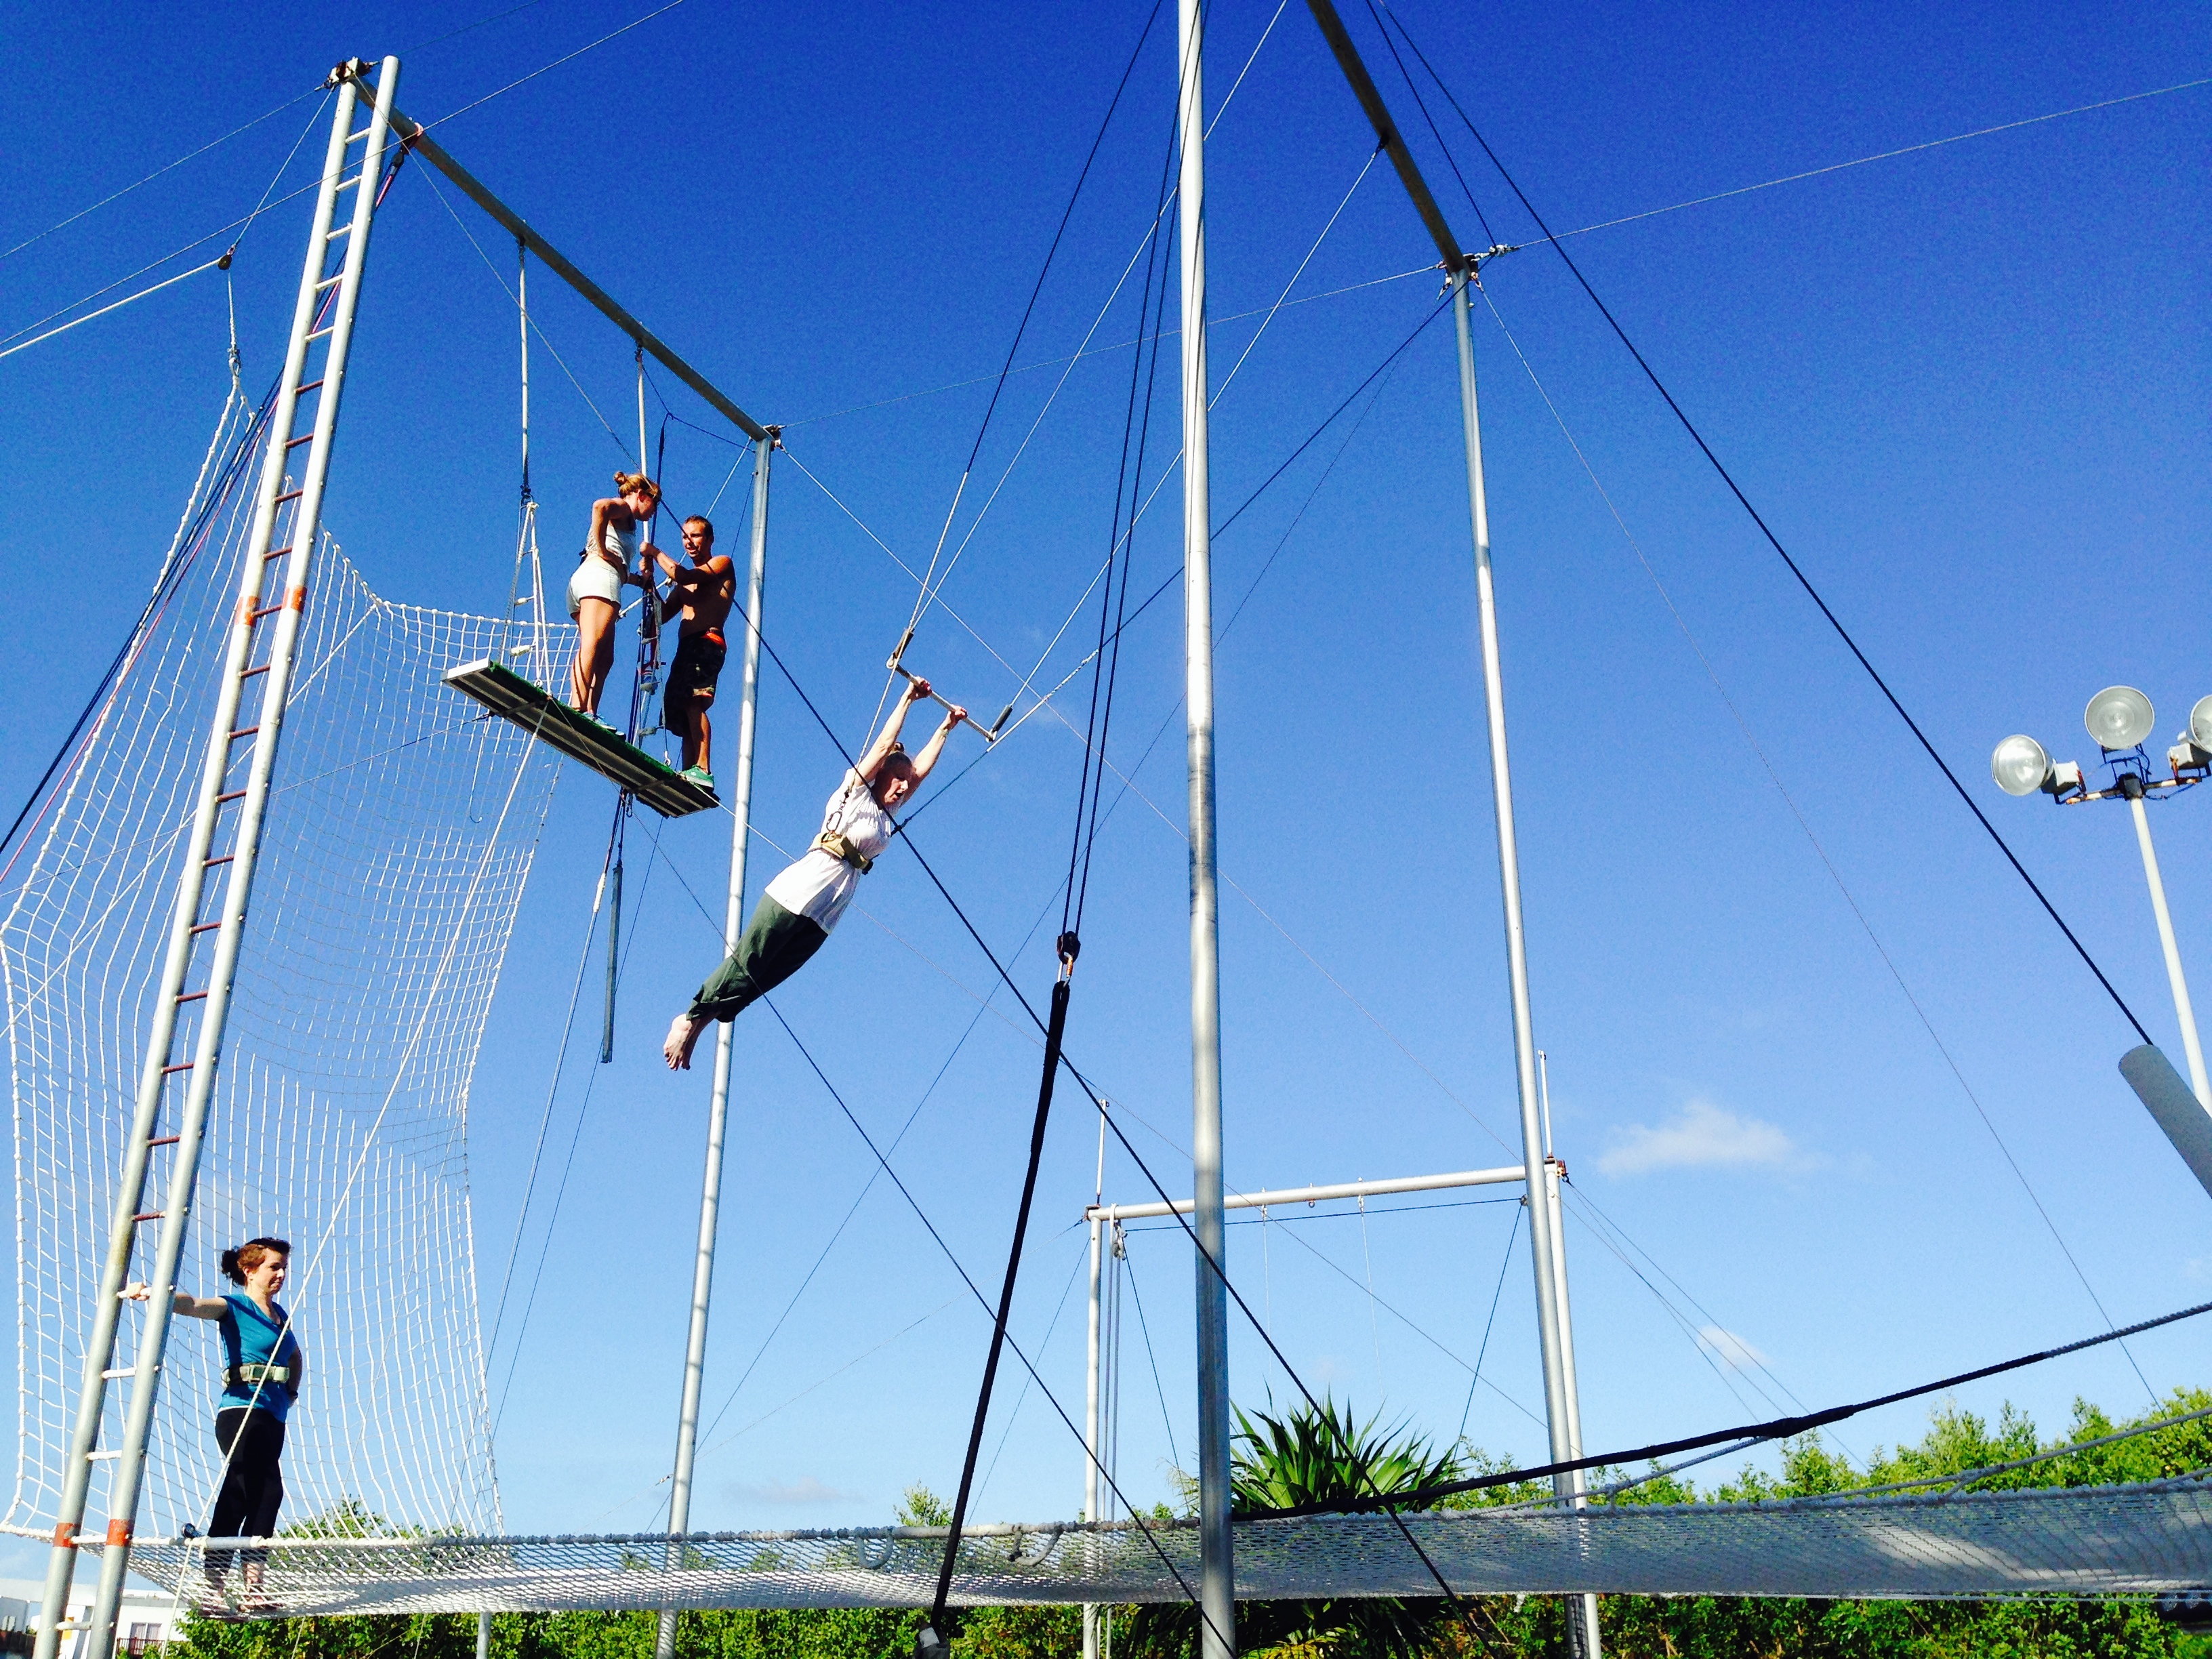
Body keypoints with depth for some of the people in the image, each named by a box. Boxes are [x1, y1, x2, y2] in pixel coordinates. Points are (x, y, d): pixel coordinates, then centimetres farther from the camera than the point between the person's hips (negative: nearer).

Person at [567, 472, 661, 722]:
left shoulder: (626, 521, 36)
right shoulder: (623, 508, 10)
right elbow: (600, 506, -15)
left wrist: (639, 579, 26)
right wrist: (601, 549, -11)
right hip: (599, 575, -9)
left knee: (604, 658, -2)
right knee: (592, 645, -23)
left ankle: (588, 715, -16)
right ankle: (578, 711, -38)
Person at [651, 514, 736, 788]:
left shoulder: (722, 564, 8)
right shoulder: (686, 581, 30)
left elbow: (684, 576, -9)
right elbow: (662, 615, 24)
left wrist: (656, 553, 3)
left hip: (708, 642, -9)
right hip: (685, 648, 9)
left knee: (693, 700, -27)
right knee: (683, 718, 0)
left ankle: (703, 769, -36)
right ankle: (688, 773, -5)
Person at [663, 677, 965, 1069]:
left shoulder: (885, 817, 21)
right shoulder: (854, 794, 4)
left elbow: (921, 768, 24)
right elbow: (884, 746, 1)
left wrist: (946, 727, 27)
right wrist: (908, 698, 5)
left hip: (821, 920, 6)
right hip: (798, 895, -6)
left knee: (761, 979, 1)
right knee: (744, 964, -8)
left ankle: (694, 1026, 5)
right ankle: (689, 1019, 1)